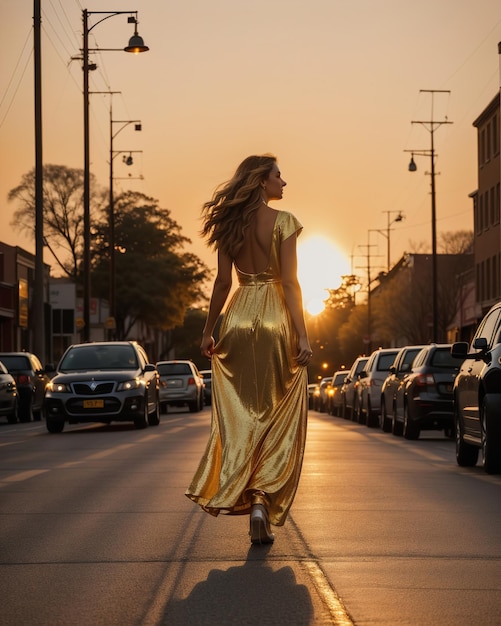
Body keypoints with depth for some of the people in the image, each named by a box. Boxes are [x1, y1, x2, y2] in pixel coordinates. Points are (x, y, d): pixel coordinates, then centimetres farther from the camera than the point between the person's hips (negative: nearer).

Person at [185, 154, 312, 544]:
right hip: (276, 320, -4)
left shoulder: (229, 224, 7)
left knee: (240, 417, 10)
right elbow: (289, 282, -11)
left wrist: (208, 330, 13)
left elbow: (223, 282, 5)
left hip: (238, 320, 4)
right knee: (278, 419, 2)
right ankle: (262, 502, -7)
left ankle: (233, 495, 3)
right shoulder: (283, 221, -6)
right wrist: (302, 335, -12)